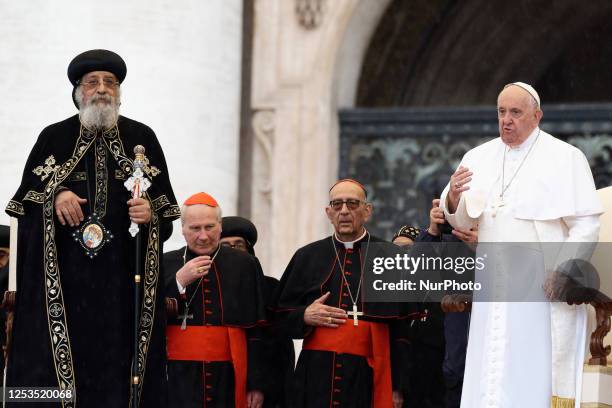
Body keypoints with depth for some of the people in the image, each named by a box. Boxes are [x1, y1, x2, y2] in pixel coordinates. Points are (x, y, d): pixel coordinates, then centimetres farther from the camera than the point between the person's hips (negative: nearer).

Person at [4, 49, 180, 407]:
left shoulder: (142, 138, 10)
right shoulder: (54, 137, 10)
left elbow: (167, 205, 10)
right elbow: (25, 197, 8)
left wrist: (150, 212, -11)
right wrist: (54, 196, -10)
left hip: (123, 274, 0)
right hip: (65, 275, 0)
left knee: (117, 357, -5)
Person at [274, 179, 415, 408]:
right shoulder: (307, 257, 11)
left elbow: (402, 329, 1)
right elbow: (281, 316, 15)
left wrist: (398, 388, -4)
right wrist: (305, 316, -7)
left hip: (369, 379, -1)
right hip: (316, 378, 1)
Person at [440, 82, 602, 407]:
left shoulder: (565, 158, -1)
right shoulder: (479, 157, 11)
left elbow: (585, 226, -5)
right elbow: (462, 221, 9)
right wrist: (454, 196, -13)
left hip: (544, 290, -4)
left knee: (538, 377, -5)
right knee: (490, 377, 2)